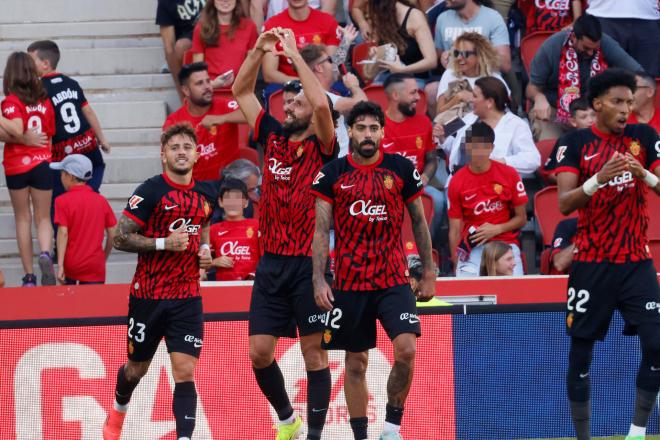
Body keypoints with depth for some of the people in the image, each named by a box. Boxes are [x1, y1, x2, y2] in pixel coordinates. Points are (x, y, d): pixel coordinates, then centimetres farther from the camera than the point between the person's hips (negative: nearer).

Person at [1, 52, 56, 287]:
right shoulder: (45, 101, 5)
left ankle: (29, 276, 7)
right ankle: (45, 254, -22)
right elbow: (50, 135, 12)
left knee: (23, 218, 9)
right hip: (42, 163, 3)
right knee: (43, 218, 9)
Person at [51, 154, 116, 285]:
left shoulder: (63, 201, -5)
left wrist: (60, 265, -14)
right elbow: (112, 234, 6)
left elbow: (63, 233, -13)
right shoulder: (101, 200, 5)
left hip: (71, 264, -2)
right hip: (95, 267, 2)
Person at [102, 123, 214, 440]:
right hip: (148, 295, -3)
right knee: (137, 368, 15)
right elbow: (120, 238, -13)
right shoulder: (151, 191, -11)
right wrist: (164, 243, -21)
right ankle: (118, 410, 46)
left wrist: (205, 251, 6)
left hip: (187, 298, 3)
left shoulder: (204, 196, 7)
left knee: (184, 372, -10)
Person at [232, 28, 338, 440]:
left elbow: (322, 104, -23)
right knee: (259, 352, 4)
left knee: (314, 351, -1)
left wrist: (296, 54, -16)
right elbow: (241, 92, 15)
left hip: (308, 263, -5)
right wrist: (259, 50, 3)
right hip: (272, 262, 5)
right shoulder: (273, 138, 11)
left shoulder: (321, 148, -5)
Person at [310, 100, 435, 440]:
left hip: (393, 279, -1)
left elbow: (419, 222, 10)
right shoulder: (332, 174, 1)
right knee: (356, 363, 5)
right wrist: (319, 279, -6)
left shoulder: (402, 169, 2)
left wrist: (429, 272, 8)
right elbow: (321, 230, 2)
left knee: (406, 349, -18)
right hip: (349, 282, 1)